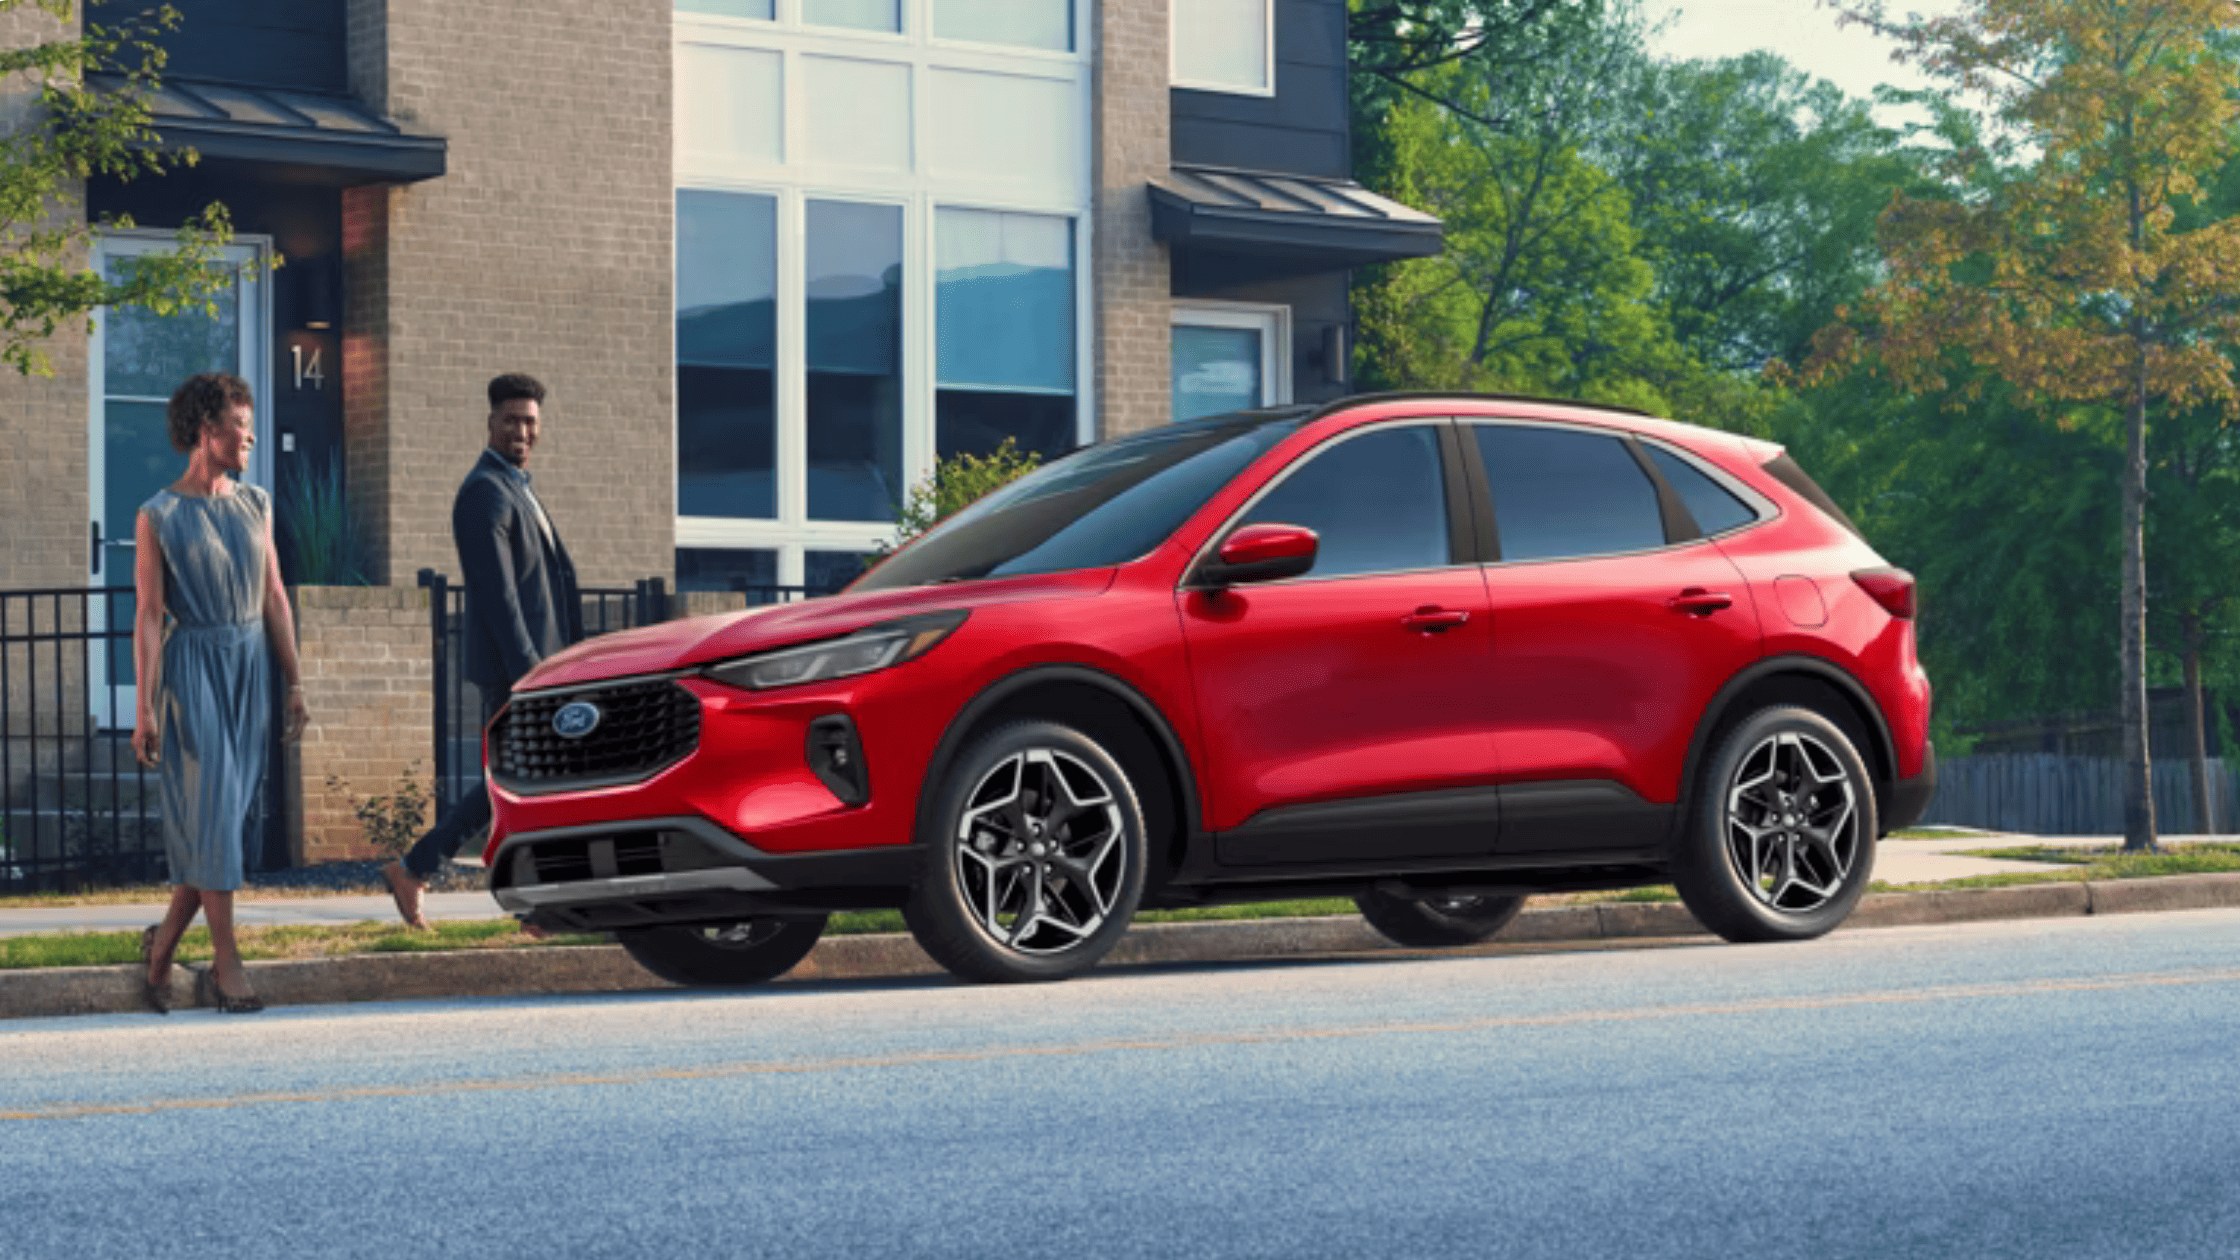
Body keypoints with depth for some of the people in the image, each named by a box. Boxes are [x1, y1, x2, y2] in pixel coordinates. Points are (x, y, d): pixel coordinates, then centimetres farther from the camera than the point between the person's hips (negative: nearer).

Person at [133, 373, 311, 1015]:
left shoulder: (256, 505, 11)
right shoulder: (159, 516, -4)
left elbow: (274, 599, 13)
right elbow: (149, 616, -6)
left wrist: (293, 683, 8)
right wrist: (145, 708, -10)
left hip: (251, 669, 5)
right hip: (193, 667, -5)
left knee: (225, 815, 3)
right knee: (211, 812, -8)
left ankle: (163, 943, 18)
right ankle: (227, 962, -5)